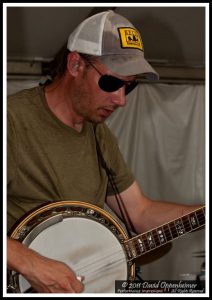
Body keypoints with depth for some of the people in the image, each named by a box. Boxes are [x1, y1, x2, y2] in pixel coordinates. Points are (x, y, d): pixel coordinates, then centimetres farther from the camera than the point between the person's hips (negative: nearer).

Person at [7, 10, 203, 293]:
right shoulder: (13, 121, -16)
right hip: (22, 281, -7)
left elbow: (140, 212, 14)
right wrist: (30, 263, -29)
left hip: (95, 277, 7)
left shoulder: (99, 134, 11)